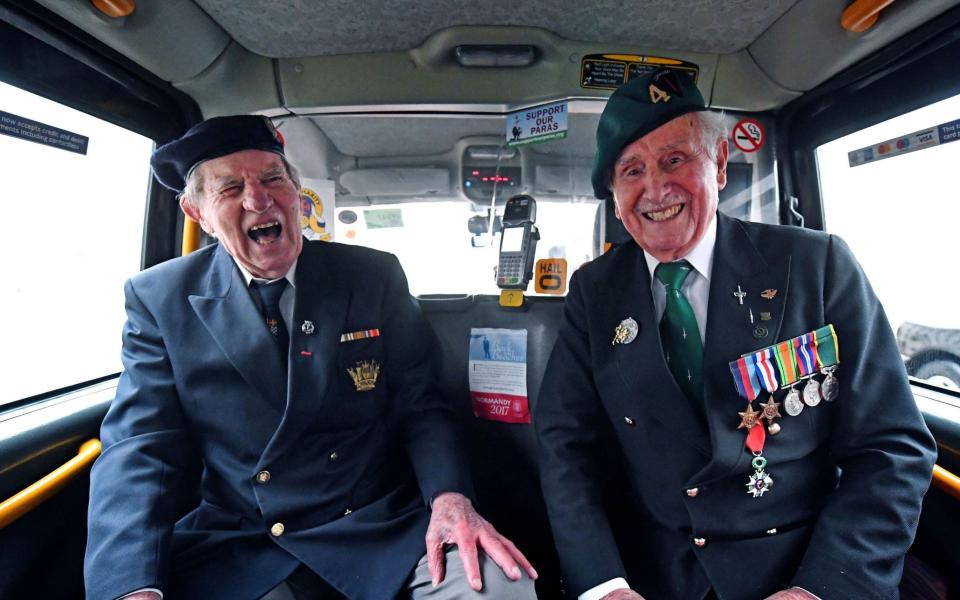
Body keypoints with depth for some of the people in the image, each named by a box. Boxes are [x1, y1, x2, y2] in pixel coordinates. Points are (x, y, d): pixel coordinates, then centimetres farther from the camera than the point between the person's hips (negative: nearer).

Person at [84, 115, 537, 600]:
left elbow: (418, 405, 0)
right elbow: (139, 449, -4)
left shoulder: (376, 277, -1)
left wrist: (450, 498, -20)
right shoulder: (159, 300, 1)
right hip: (236, 550, 2)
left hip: (383, 529, -1)